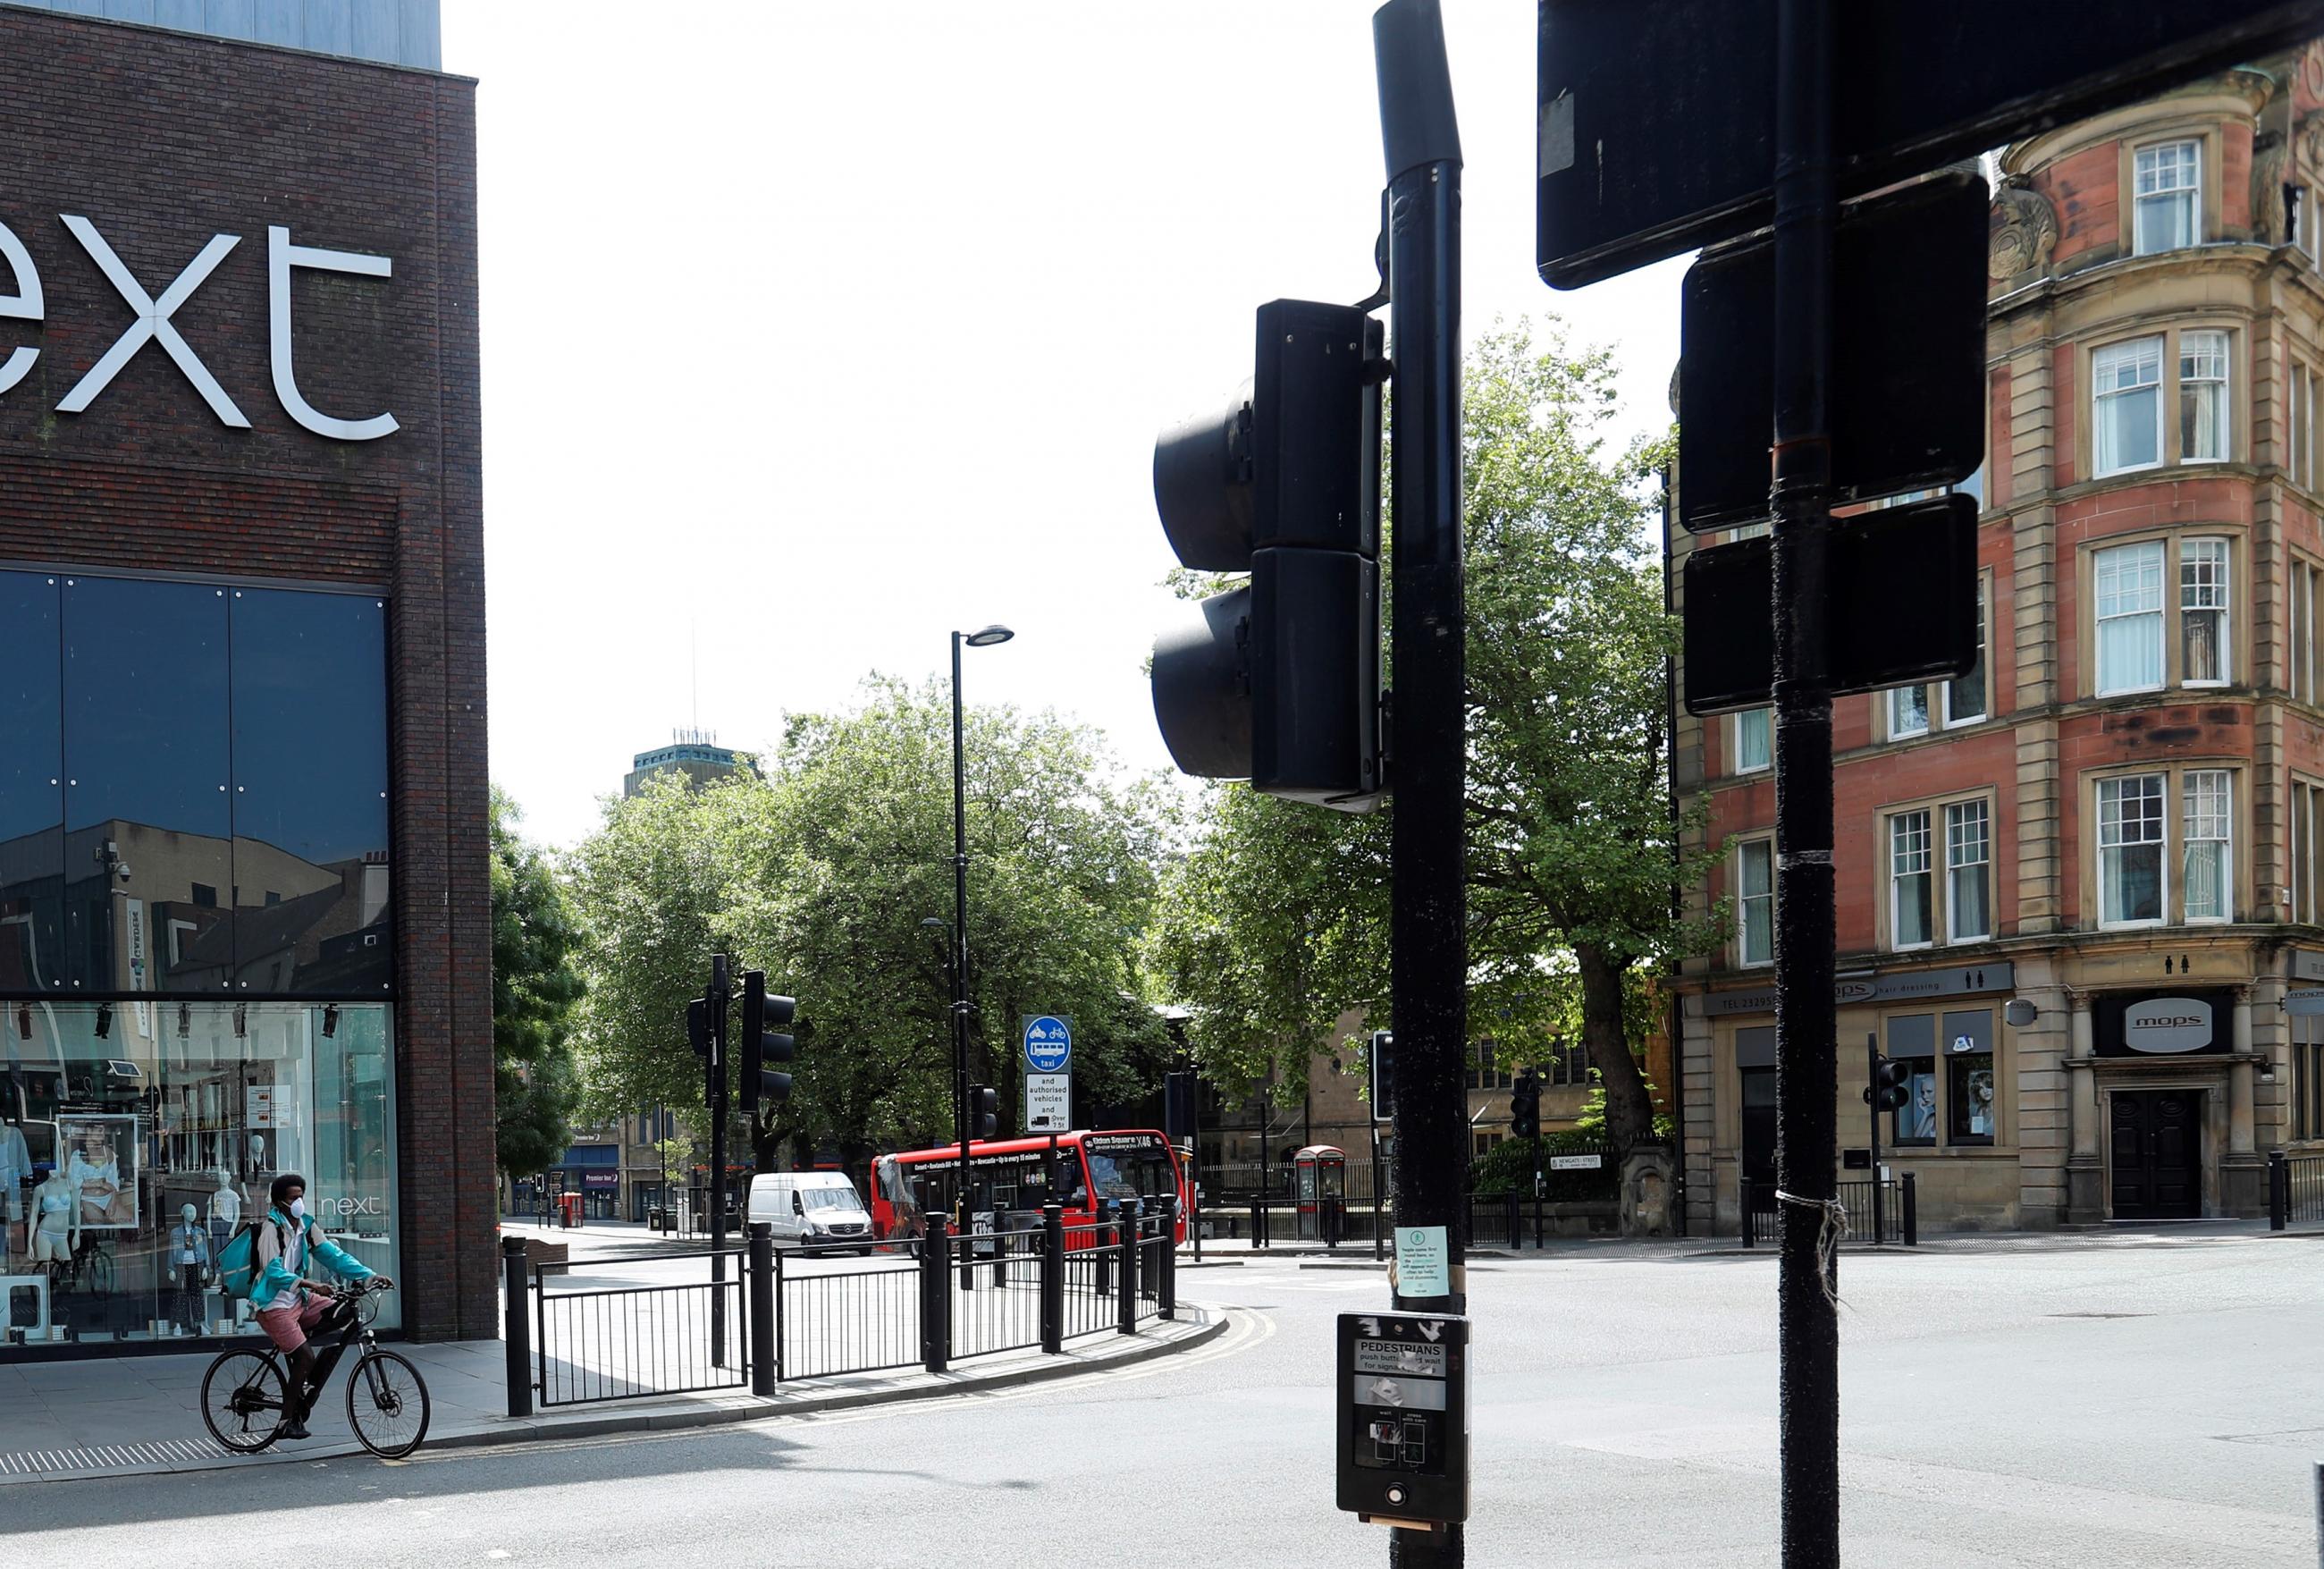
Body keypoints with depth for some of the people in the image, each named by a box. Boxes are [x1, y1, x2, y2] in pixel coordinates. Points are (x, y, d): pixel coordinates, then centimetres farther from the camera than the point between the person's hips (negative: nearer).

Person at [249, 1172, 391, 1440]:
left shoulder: (305, 1226, 7)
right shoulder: (272, 1227, -15)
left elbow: (333, 1255, 5)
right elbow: (274, 1270, -26)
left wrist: (371, 1275, -7)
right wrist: (307, 1284, -41)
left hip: (297, 1299, 7)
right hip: (273, 1304, -7)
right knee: (305, 1356, -16)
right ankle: (289, 1420, -4)